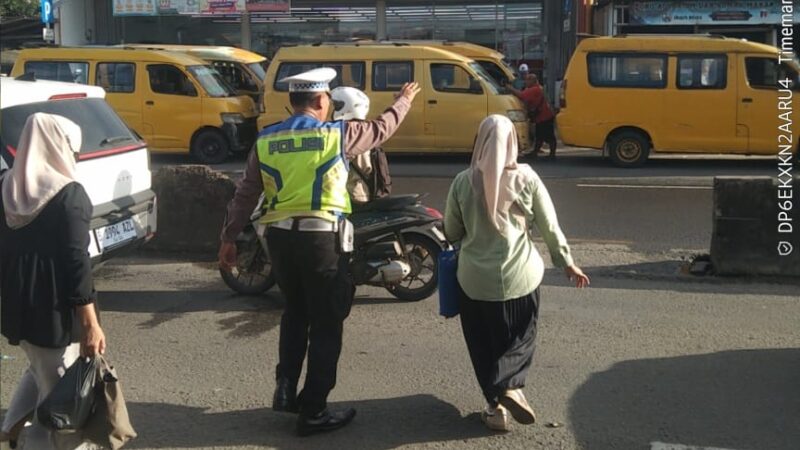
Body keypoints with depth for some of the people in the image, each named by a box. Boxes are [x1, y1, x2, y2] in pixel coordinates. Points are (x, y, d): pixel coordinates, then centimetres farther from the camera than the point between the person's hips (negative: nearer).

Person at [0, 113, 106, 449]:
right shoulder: (69, 194, -17)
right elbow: (75, 261, -20)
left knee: (40, 369, 29)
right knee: (58, 387, 7)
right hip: (54, 308, -7)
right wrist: (90, 323, -18)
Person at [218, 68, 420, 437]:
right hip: (322, 238, -4)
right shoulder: (337, 134, -4)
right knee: (325, 324, 5)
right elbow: (382, 128, 13)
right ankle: (313, 412, 10)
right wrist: (404, 101, 31)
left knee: (295, 313, 25)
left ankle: (285, 390, 24)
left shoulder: (266, 140, 5)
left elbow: (245, 194, 8)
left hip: (279, 237, 5)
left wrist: (229, 238, 16)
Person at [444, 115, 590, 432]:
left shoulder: (463, 182, -7)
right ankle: (511, 386, -2)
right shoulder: (527, 178, -7)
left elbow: (450, 232, 3)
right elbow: (549, 227, -1)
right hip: (520, 276, 0)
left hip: (475, 278, 0)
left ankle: (496, 406, 18)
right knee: (520, 338, 19)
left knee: (484, 345, 15)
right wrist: (567, 263, 12)